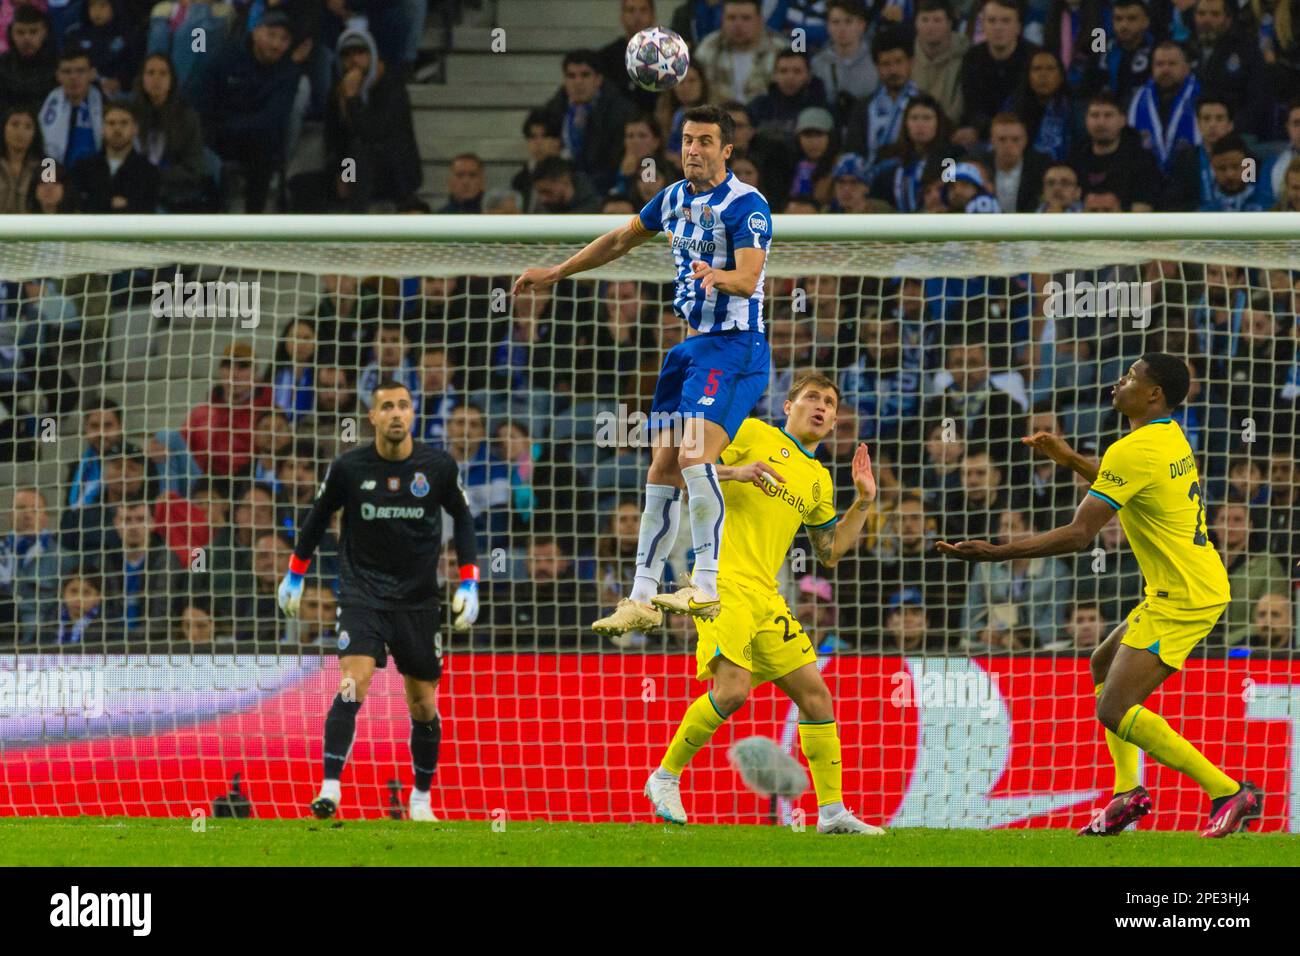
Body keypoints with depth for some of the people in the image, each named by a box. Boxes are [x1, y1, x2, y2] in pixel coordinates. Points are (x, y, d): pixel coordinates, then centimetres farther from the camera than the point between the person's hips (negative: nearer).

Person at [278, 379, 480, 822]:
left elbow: (462, 518, 10)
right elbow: (318, 517, 10)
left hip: (418, 598, 2)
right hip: (362, 590, -2)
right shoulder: (348, 468, -7)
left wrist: (469, 584, 3)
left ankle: (421, 798, 25)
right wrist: (294, 576, 17)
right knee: (354, 683, -22)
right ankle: (330, 788, -23)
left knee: (424, 705, 7)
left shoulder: (438, 466, -5)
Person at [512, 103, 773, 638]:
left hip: (734, 347, -8)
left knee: (695, 457, -24)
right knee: (662, 470, 5)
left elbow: (748, 277, -24)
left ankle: (708, 588, -22)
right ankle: (641, 601, 8)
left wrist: (717, 277, -45)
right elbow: (620, 241, 26)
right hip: (689, 343, 8)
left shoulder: (745, 205, -12)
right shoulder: (676, 199, 12)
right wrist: (555, 274, 28)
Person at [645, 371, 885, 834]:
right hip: (723, 581, -7)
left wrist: (863, 502, 17)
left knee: (815, 694, 1)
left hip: (765, 596, 7)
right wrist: (734, 472, -17)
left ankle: (832, 811, 6)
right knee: (732, 689, -22)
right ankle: (665, 777, -4)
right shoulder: (752, 433, 4)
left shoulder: (819, 480, 22)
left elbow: (829, 553, 25)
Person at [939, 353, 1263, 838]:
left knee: (1115, 710, -13)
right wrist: (1070, 459, 21)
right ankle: (1128, 792, 16)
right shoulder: (1169, 436, 10)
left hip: (1181, 598, -10)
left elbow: (1077, 535, -23)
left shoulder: (1133, 450, -19)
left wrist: (994, 552, -20)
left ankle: (1230, 793, -15)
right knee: (1103, 664, 25)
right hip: (1202, 586, 10)